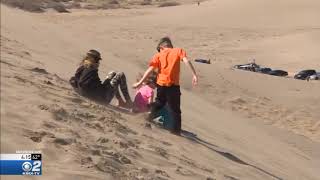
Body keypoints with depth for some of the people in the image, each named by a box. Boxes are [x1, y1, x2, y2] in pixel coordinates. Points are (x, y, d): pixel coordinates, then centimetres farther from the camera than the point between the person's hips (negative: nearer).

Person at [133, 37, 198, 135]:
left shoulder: (159, 55, 8)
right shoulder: (178, 51, 6)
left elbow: (150, 69, 0)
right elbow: (187, 61, -10)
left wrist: (140, 82, 2)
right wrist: (194, 75, -15)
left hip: (161, 84, 1)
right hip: (173, 85, -1)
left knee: (158, 103, 26)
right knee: (175, 109, 8)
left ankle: (149, 119, 22)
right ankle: (177, 129, 5)